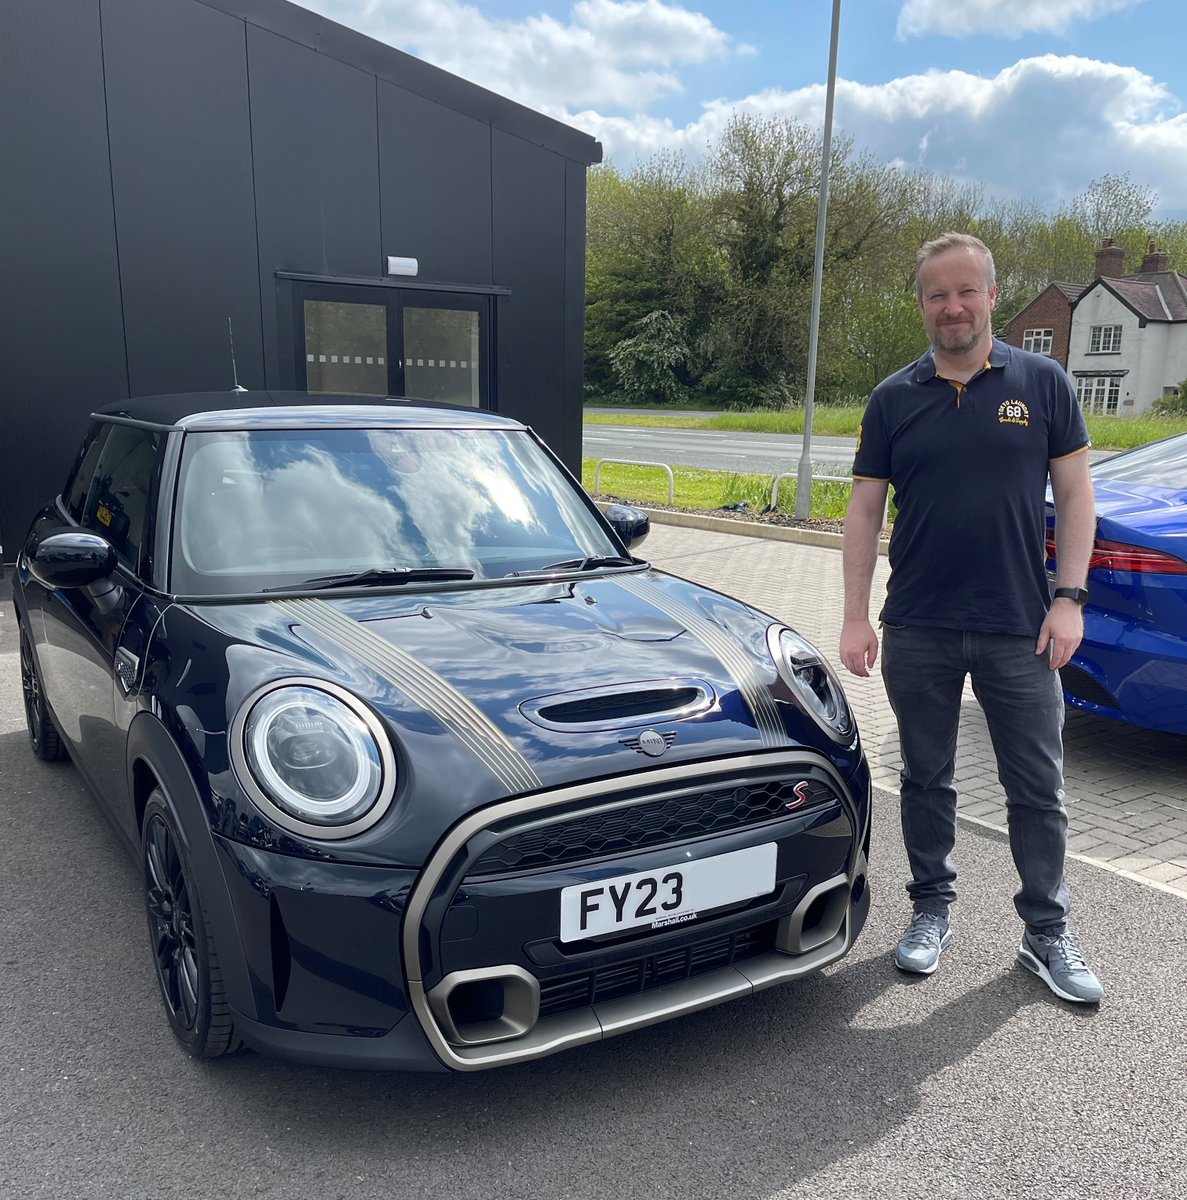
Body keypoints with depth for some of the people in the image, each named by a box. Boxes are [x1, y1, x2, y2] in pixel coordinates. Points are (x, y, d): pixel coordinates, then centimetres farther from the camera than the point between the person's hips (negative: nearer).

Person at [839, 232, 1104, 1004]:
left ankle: (1048, 933, 24)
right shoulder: (894, 399, 4)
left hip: (1020, 629, -1)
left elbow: (1075, 492, 2)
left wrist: (1069, 598, -7)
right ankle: (932, 910, 29)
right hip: (917, 630, 1)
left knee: (1039, 789, 7)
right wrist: (856, 616, -2)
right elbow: (865, 510, 3)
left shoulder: (1042, 383, 2)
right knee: (926, 779, 13)